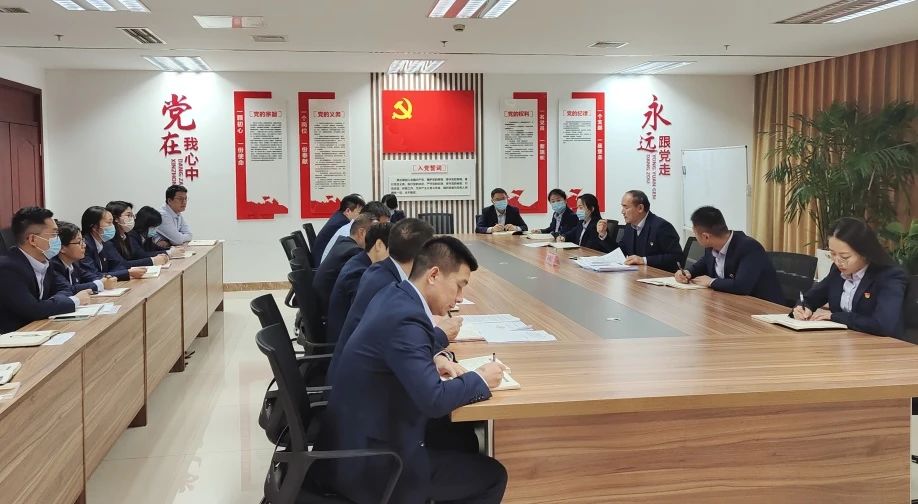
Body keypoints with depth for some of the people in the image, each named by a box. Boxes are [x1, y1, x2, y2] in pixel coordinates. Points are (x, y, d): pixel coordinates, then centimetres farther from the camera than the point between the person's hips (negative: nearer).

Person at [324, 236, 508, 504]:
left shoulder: (394, 294, 3)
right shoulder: (405, 318, -25)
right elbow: (434, 400, -30)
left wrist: (433, 360, 5)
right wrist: (480, 379, -13)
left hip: (361, 435, 9)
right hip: (371, 462, -9)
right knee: (492, 476, 0)